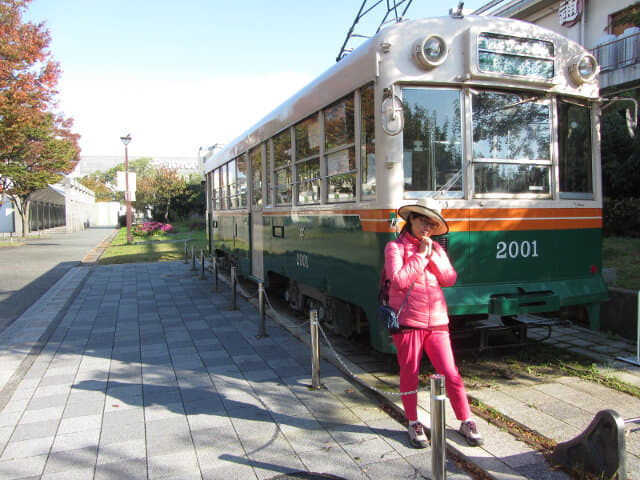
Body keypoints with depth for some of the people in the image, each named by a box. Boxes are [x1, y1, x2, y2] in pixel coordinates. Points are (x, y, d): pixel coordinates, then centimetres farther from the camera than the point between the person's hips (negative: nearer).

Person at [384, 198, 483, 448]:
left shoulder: (436, 248, 12)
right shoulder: (396, 247, -2)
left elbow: (450, 279, 3)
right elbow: (399, 280, -17)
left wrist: (432, 255, -7)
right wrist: (421, 255, -13)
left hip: (436, 322, 3)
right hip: (407, 322, -3)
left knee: (451, 374, 5)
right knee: (409, 375, 8)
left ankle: (466, 421, 22)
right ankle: (413, 423, 25)